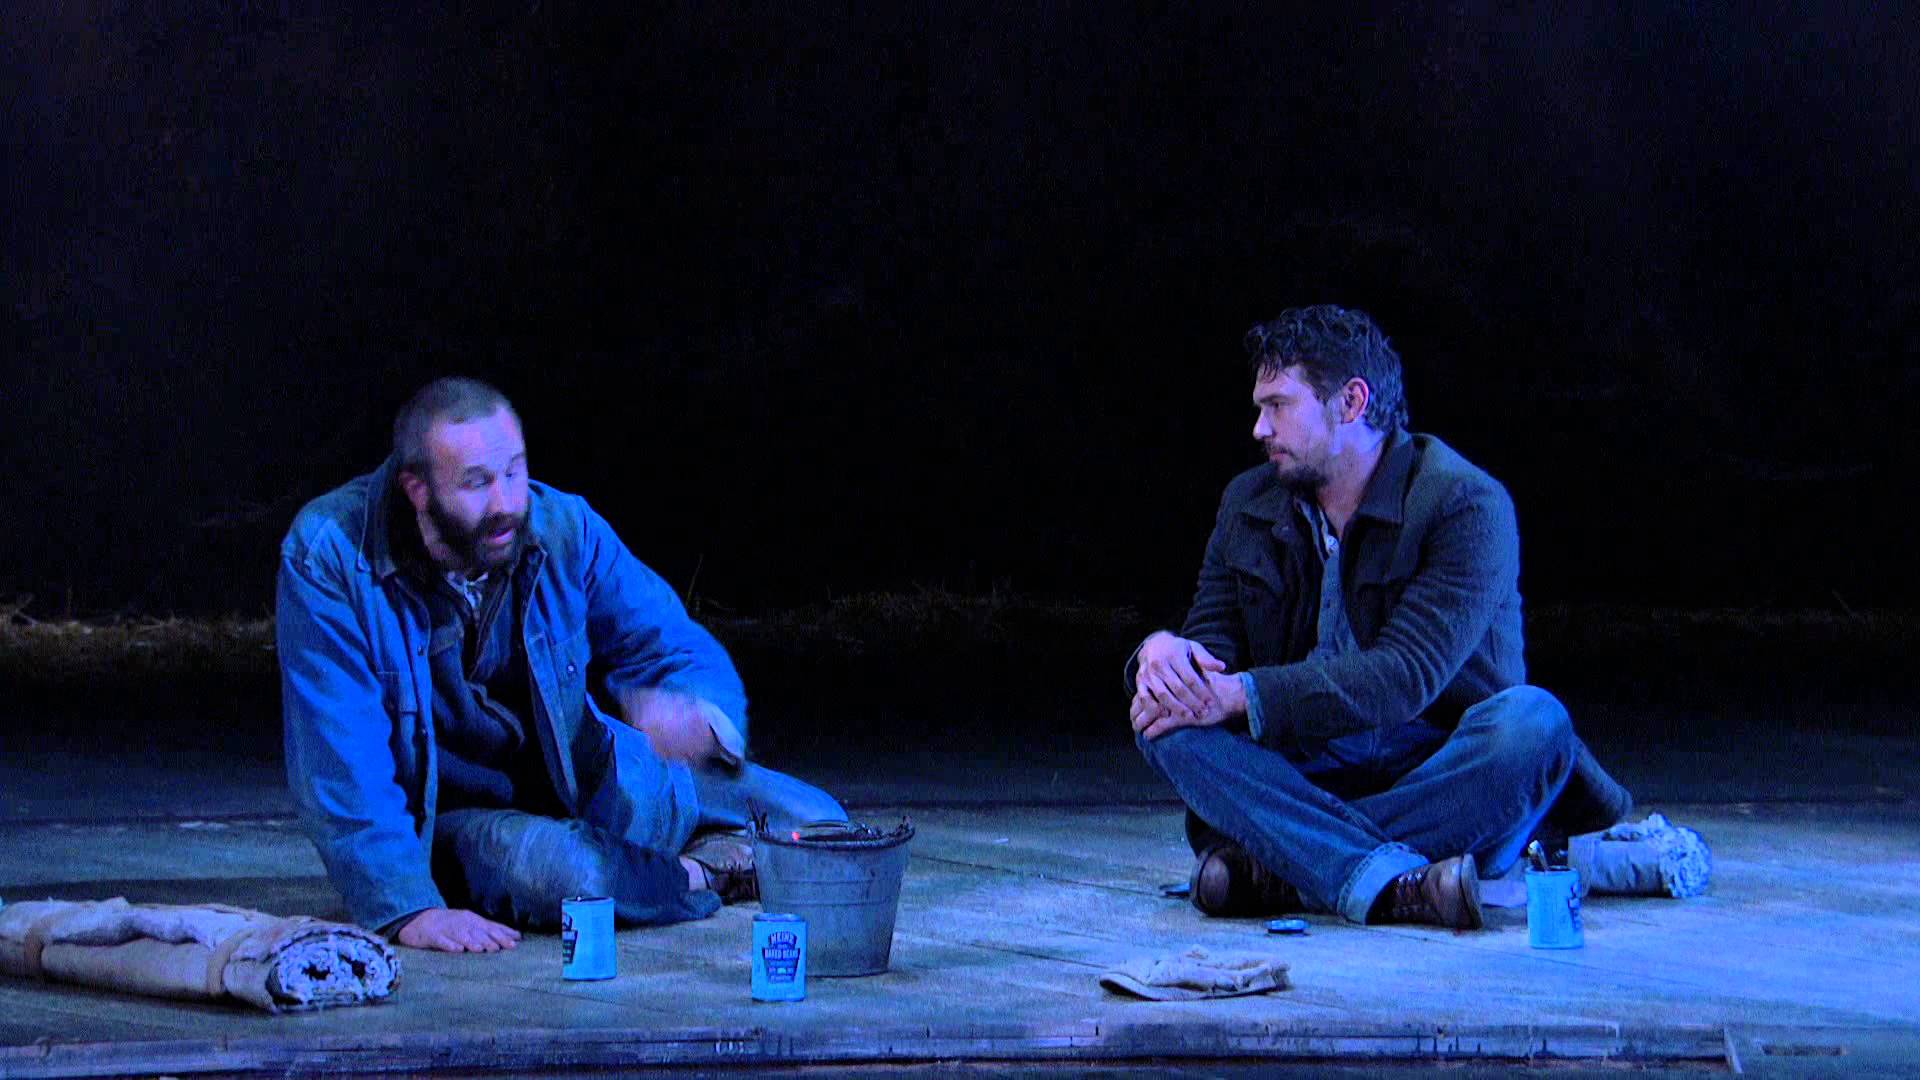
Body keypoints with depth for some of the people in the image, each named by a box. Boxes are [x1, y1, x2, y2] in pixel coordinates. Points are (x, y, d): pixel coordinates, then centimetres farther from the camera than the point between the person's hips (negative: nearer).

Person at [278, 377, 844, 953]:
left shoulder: (565, 528, -10)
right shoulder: (329, 555, -20)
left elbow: (683, 651, 0)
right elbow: (338, 764, -23)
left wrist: (698, 715, -27)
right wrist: (407, 908, -34)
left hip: (577, 782, 3)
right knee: (545, 865, -37)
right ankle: (701, 879, -9)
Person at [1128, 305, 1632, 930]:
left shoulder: (1466, 504, -9)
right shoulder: (1249, 505, 11)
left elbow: (1407, 675, -19)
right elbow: (1212, 640, 7)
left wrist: (1243, 695, -27)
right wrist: (1163, 651, -19)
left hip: (1435, 771, -4)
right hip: (1306, 770, 4)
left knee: (1533, 721, -34)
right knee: (1169, 714, -22)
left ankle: (1282, 867, -35)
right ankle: (1390, 882, -41)